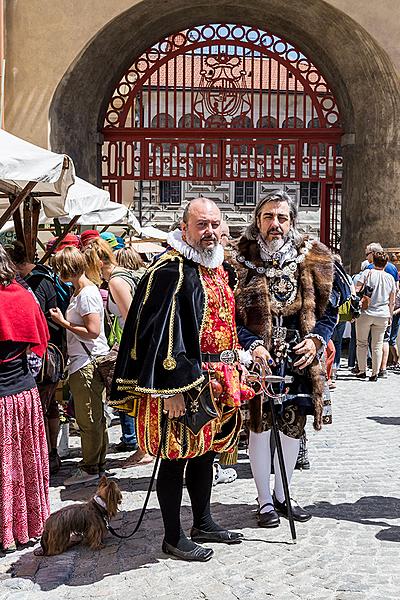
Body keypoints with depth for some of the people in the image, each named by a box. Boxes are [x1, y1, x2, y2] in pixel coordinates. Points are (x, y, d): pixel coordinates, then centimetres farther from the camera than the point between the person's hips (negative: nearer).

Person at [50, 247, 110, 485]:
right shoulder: (79, 291, 15)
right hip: (87, 362, 10)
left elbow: (92, 331, -21)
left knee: (88, 419, -1)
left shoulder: (87, 293, -15)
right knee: (95, 417, 15)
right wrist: (64, 320, 8)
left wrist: (63, 322, -13)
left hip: (88, 364, -10)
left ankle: (90, 468, 8)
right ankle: (99, 464, 24)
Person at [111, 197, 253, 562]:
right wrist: (170, 388, -24)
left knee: (205, 452, 19)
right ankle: (173, 537, 17)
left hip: (217, 380, 9)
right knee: (176, 457, 3)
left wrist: (231, 374, 19)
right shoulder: (170, 271, -15)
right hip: (182, 382, -8)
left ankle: (203, 523, 34)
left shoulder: (221, 269, 12)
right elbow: (160, 333, -21)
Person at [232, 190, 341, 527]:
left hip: (299, 360, 3)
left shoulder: (313, 260, 3)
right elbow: (230, 314, -3)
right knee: (259, 426, 3)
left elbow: (329, 309, 9)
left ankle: (282, 494, 31)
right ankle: (265, 501, 20)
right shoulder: (242, 261, -4)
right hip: (258, 360, -2)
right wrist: (252, 345, -17)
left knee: (293, 427, 12)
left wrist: (316, 340, -8)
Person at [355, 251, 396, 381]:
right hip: (382, 316, 2)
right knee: (377, 346, 8)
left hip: (365, 313, -2)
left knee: (362, 343, 9)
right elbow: (392, 302, 12)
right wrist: (390, 316, 22)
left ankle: (362, 371, 9)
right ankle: (375, 374, 8)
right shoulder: (390, 278, 8)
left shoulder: (367, 273, -2)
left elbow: (356, 291, -8)